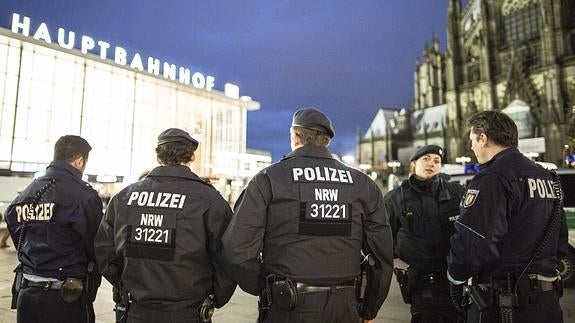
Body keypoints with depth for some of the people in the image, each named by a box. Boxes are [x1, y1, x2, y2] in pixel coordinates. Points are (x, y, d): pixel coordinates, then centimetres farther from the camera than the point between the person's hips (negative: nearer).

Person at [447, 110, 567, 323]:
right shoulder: (548, 178, 11)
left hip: (503, 301, -8)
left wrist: (456, 276, -8)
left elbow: (471, 242, -26)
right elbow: (560, 241, 17)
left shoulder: (492, 178, -20)